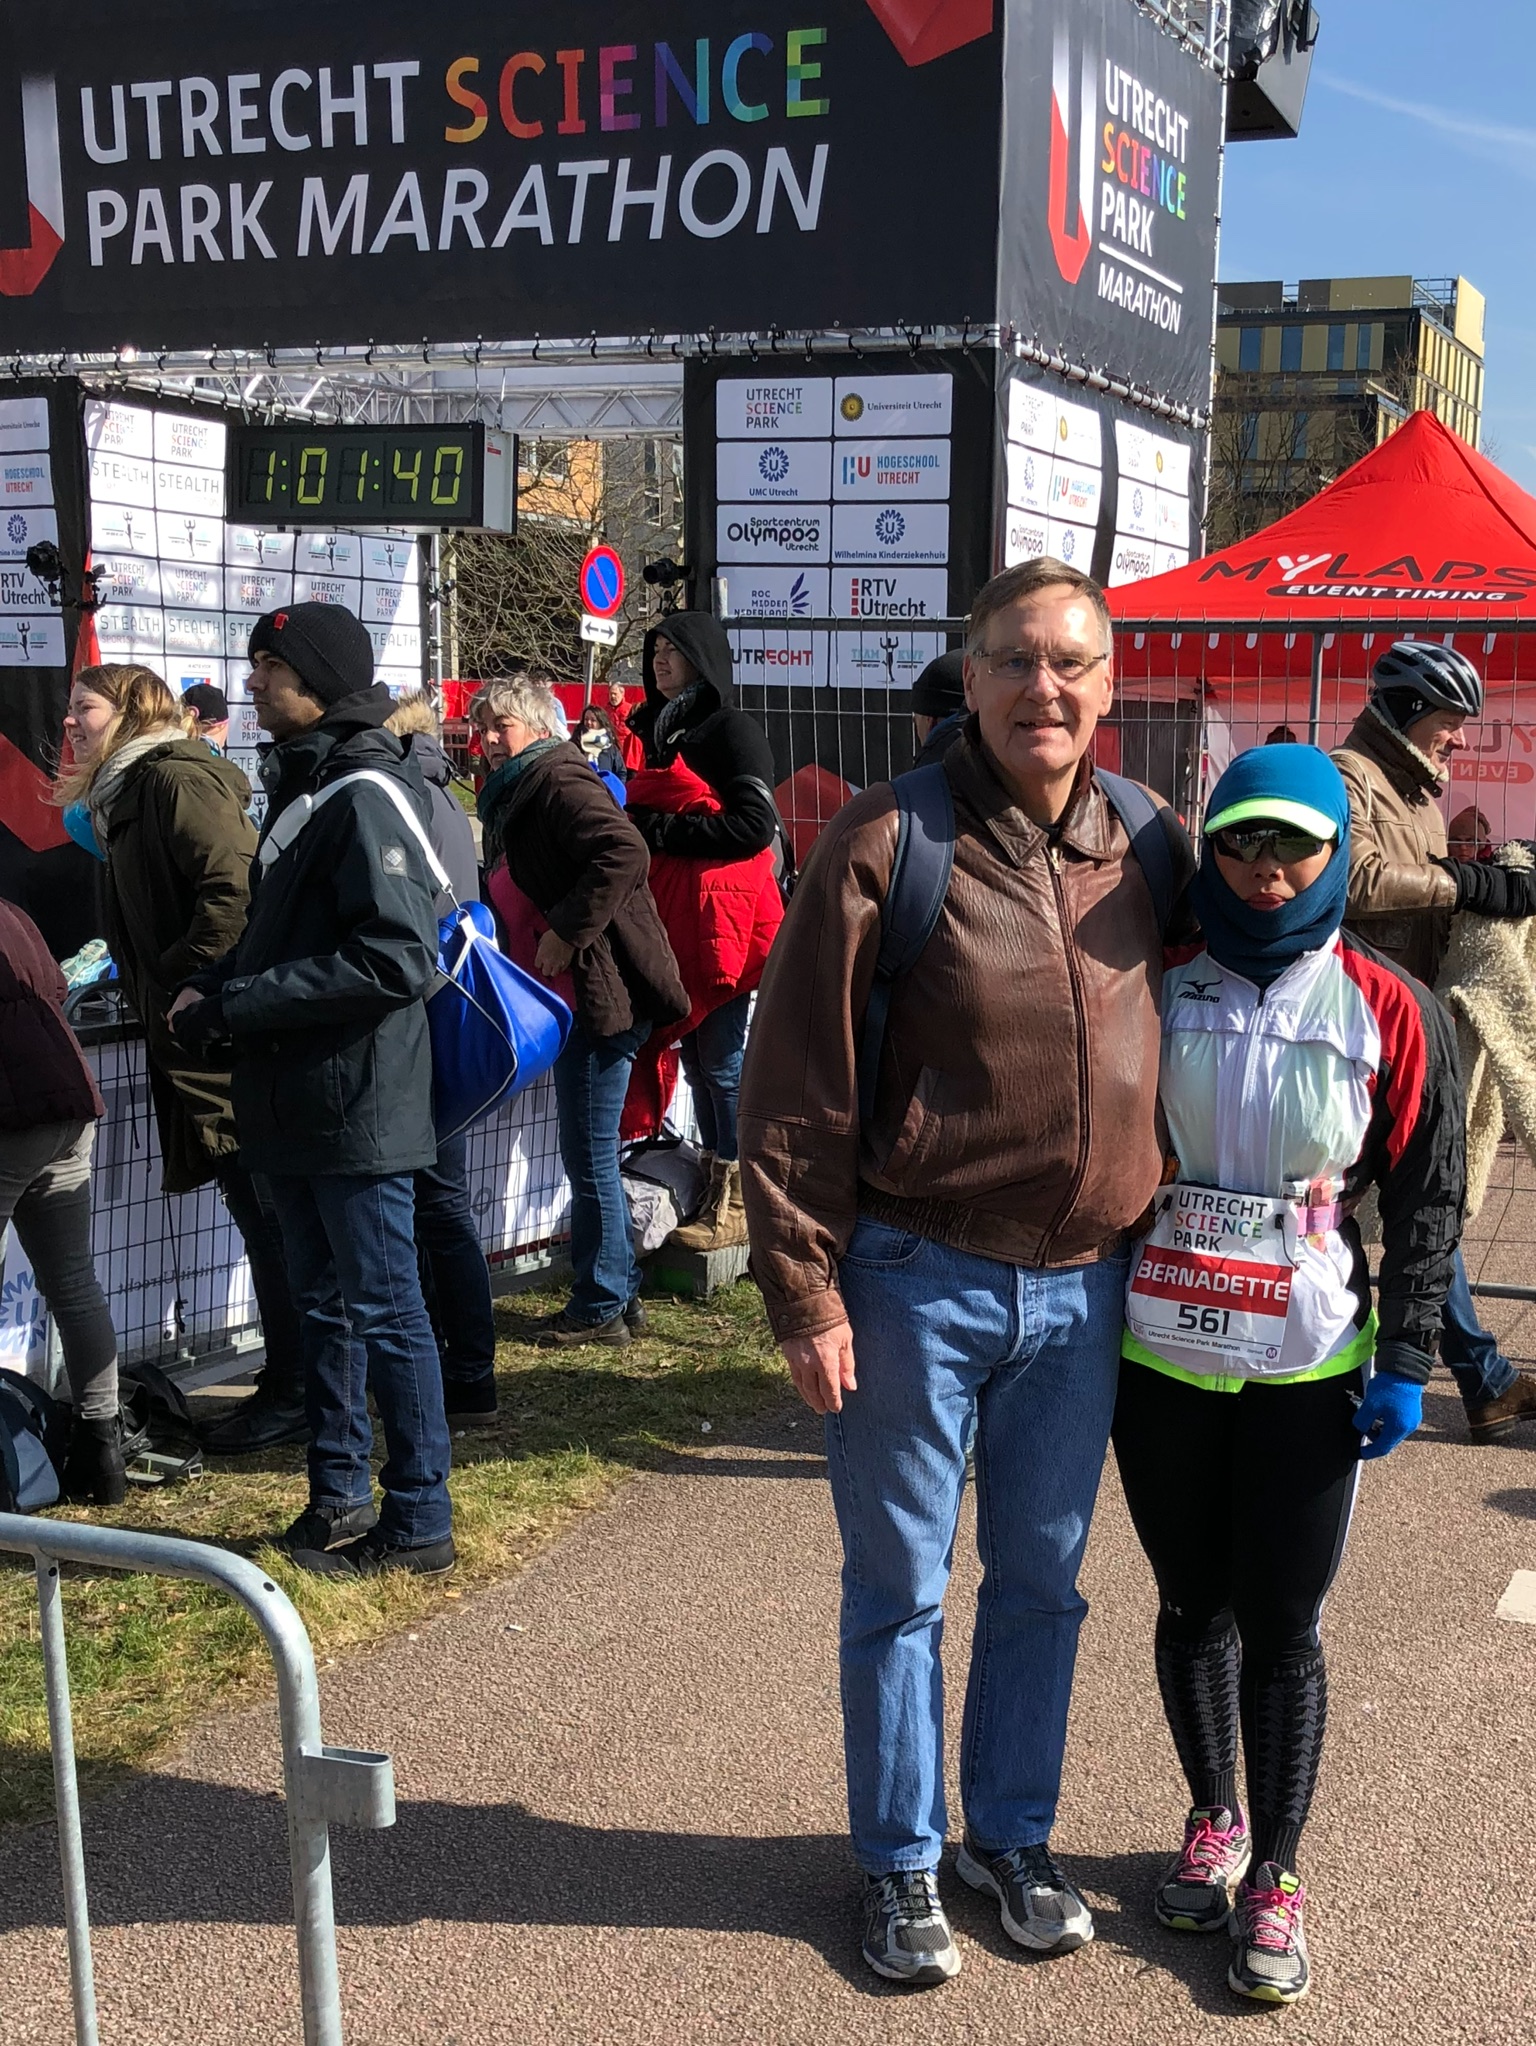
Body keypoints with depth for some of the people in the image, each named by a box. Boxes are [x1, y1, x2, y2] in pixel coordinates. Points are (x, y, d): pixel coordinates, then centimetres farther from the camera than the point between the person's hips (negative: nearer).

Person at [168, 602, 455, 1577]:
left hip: (357, 1106, -10)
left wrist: (235, 1005, -20)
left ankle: (419, 1523, 12)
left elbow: (396, 959, -25)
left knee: (384, 1312, 0)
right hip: (301, 1106, 10)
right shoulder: (305, 783, 14)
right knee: (326, 1306, 17)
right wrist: (213, 984, 3)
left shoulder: (367, 792, -16)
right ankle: (338, 1504, 29)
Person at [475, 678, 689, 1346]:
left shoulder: (559, 780, -12)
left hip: (599, 991, -11)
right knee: (589, 1156, 15)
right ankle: (619, 1296, 25)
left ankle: (600, 1307, 9)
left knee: (590, 1157, -2)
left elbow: (624, 851, -28)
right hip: (576, 997, 11)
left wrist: (565, 933, -24)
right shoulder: (515, 795, 20)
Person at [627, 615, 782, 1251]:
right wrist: (636, 827, 6)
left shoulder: (731, 729, -8)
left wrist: (660, 830, -15)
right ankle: (715, 1190, 20)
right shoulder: (658, 729, 17)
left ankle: (734, 1205, 3)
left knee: (722, 1061, -4)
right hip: (676, 921, 8)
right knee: (695, 1056, 11)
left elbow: (753, 824, -17)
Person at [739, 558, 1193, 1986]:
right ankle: (900, 1866, 29)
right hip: (919, 1281, -4)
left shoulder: (1150, 852, 2)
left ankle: (1011, 1838, 37)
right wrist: (806, 1291, -12)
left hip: (1083, 1291, 4)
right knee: (900, 1587, 10)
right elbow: (795, 1081, -10)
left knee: (1040, 1583, 17)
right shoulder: (887, 843, -11)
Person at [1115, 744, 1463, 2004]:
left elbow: (1426, 1201, 0)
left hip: (1308, 1370, -2)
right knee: (1192, 1607, 15)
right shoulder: (1162, 990, -1)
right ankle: (1214, 1821, 36)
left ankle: (1276, 1877, 20)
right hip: (1160, 1357, 2)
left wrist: (1404, 1366, -5)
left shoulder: (1389, 1012, -4)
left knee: (1282, 1629, 4)